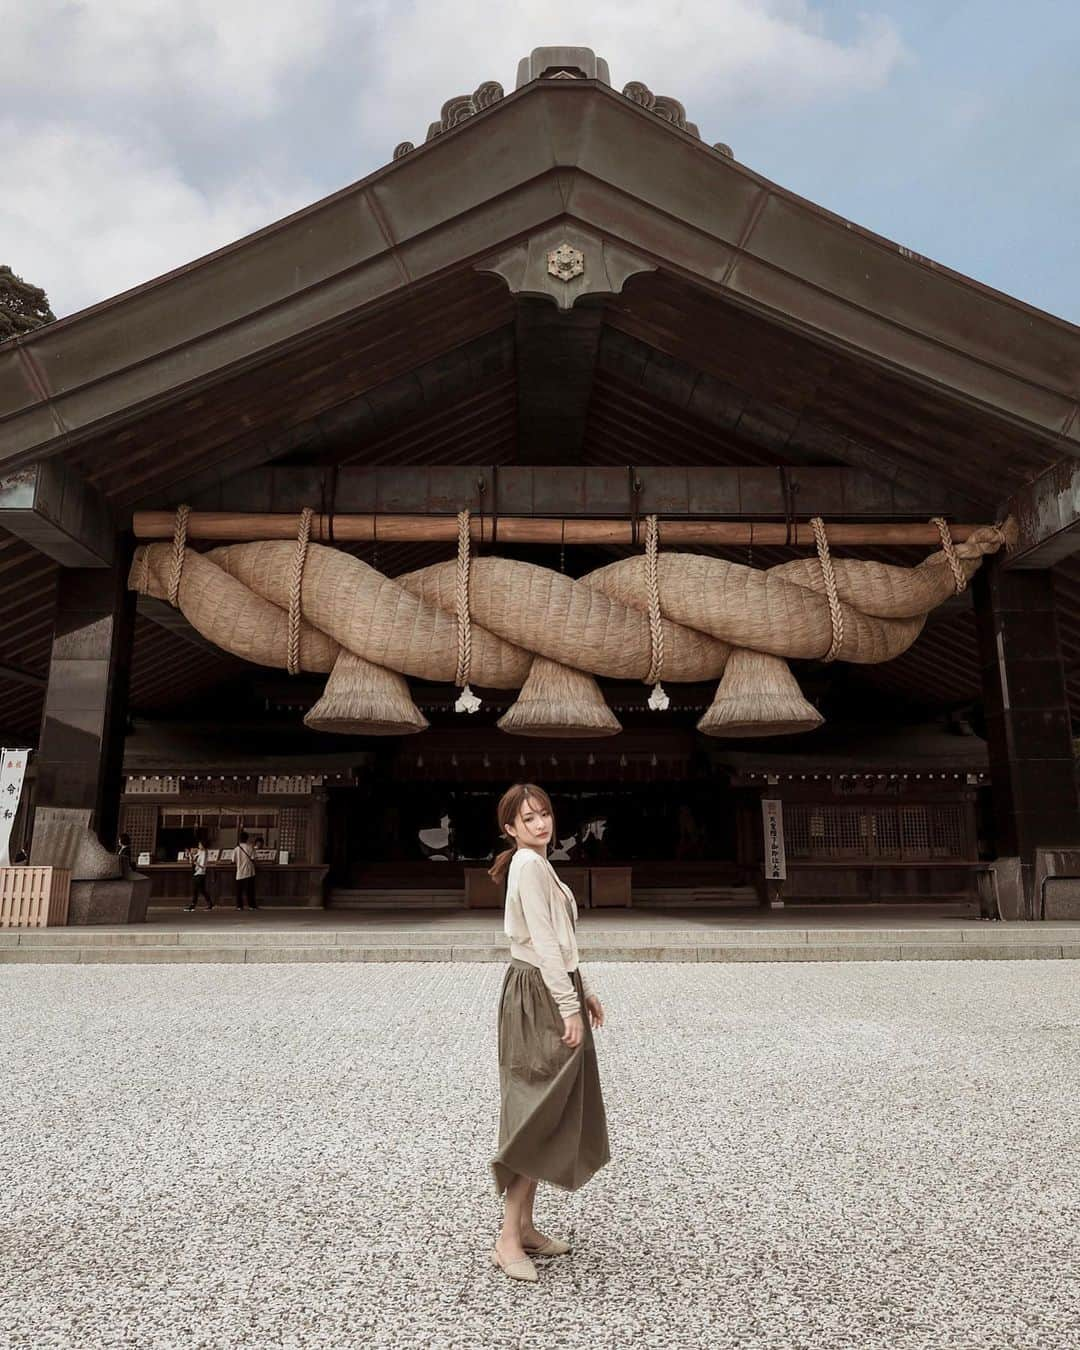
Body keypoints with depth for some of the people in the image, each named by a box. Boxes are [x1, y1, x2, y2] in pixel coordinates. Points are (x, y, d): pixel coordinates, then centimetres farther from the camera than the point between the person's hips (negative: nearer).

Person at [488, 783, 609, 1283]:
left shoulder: (539, 865, 15)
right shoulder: (529, 866, -16)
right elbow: (543, 944, -21)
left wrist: (584, 992, 19)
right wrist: (569, 1008, -20)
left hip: (554, 990, 10)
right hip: (537, 999, -10)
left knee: (551, 1116, 15)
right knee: (537, 1118, -3)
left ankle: (525, 1226, 25)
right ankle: (509, 1239, 7)